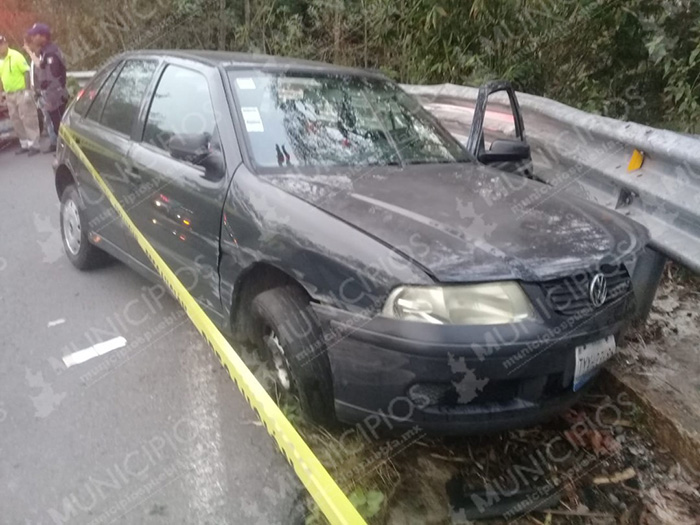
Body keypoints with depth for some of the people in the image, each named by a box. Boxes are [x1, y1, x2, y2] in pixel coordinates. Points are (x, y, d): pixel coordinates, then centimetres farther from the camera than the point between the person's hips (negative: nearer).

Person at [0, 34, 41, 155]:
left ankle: (34, 145, -4)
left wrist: (27, 90, -19)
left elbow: (26, 72, -13)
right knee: (16, 121, 10)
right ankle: (24, 144, 18)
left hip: (21, 92, -7)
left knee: (28, 119, -6)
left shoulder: (16, 56, -9)